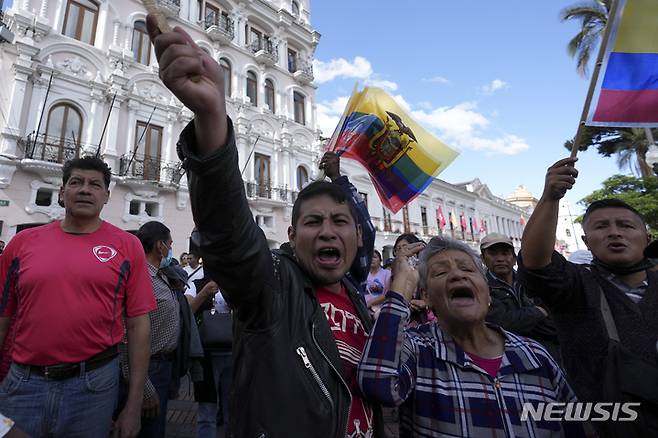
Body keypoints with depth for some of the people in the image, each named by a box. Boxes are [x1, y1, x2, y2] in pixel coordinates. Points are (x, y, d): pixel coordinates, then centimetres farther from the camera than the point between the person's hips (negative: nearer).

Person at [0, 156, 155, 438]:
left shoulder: (126, 246, -4)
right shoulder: (23, 242, 3)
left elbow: (138, 325, -5)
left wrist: (134, 405, -5)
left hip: (94, 385, -1)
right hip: (23, 383, 2)